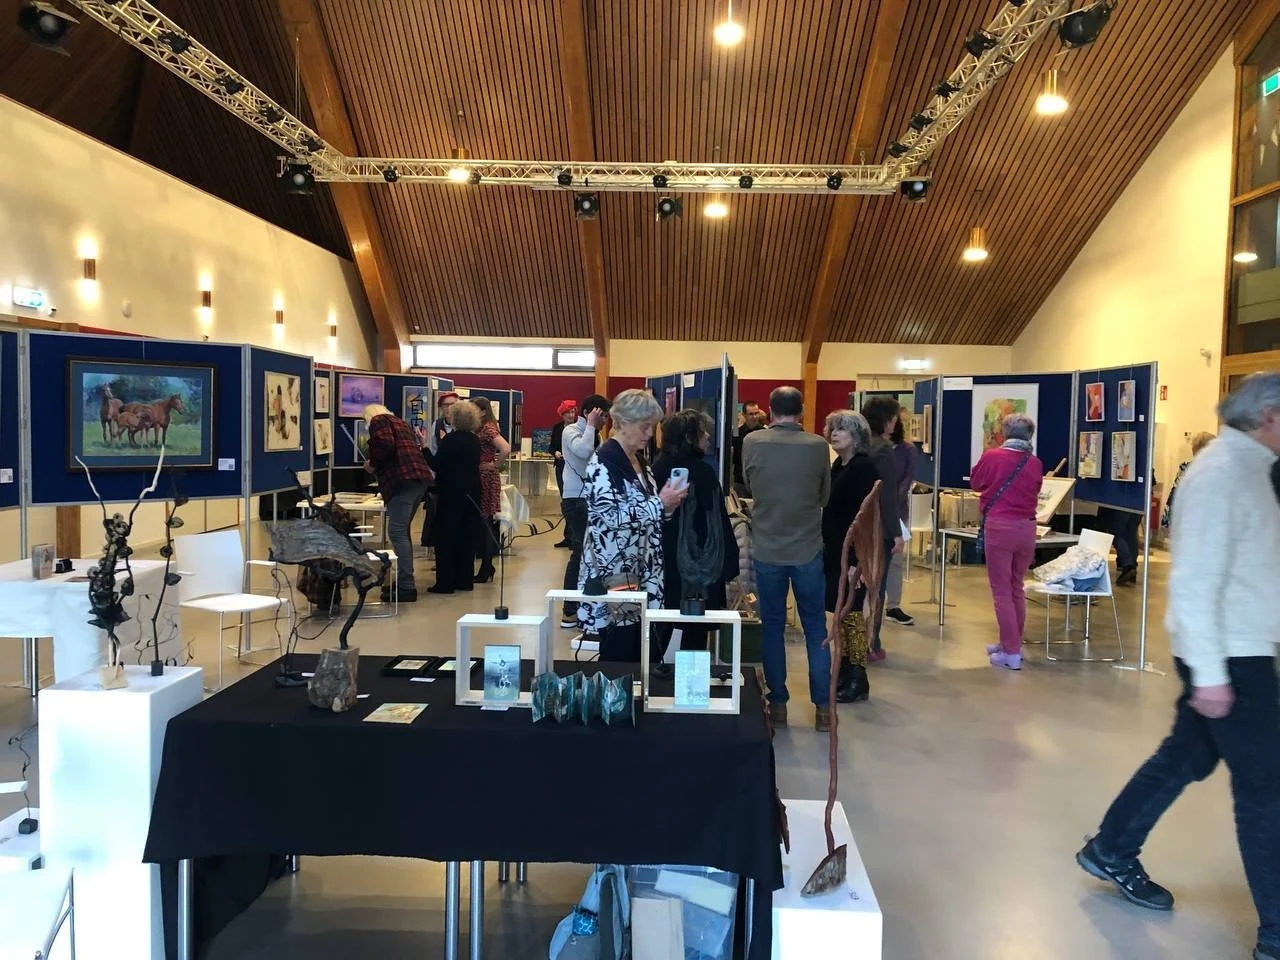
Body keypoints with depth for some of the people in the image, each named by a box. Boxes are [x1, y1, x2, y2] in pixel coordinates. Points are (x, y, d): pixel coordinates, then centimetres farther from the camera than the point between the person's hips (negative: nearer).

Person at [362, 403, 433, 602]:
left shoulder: (378, 420, 5)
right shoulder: (401, 423, 30)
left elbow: (385, 445, -13)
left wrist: (373, 464, 2)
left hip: (402, 480, -9)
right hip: (420, 478, 9)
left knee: (397, 532, -9)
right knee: (402, 531, 16)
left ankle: (407, 586, -12)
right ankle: (403, 581, 21)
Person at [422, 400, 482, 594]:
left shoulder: (450, 439, -13)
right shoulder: (475, 440, 8)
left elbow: (435, 464, -13)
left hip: (452, 494, -7)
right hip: (472, 492, 7)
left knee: (446, 537, 0)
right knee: (467, 537, 11)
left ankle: (445, 583, 1)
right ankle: (465, 579, 16)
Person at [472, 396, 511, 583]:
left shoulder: (488, 428, -13)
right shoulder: (478, 429, 14)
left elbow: (506, 449, -27)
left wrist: (493, 464, -17)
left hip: (487, 479, -9)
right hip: (477, 478, 9)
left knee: (485, 521, -3)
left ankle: (486, 570, 5)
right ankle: (486, 567, 20)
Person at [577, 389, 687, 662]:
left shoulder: (639, 460, 13)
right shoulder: (603, 462, -14)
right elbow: (610, 516, -23)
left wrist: (669, 503, 2)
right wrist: (660, 503, -20)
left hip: (640, 573, 8)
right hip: (613, 575, -8)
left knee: (638, 657, 12)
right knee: (618, 661, -1)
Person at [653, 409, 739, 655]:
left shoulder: (658, 468, 1)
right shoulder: (703, 471, -16)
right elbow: (716, 522, -14)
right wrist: (727, 562, -8)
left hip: (664, 559, 6)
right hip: (698, 562, -6)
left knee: (660, 627, 15)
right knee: (695, 628, 5)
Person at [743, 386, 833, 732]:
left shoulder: (752, 443, -7)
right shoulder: (818, 446, -8)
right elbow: (825, 496, 6)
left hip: (767, 548, 0)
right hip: (808, 548, 0)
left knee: (772, 626, 12)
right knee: (816, 628, 10)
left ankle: (778, 703, 17)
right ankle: (822, 707, 14)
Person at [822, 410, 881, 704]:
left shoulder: (864, 468, -13)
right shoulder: (837, 466, 12)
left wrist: (857, 560, -22)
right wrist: (826, 545, 13)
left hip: (853, 552, -8)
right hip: (834, 550, 8)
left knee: (850, 611, -2)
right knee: (839, 610, 12)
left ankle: (858, 679, 8)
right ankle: (844, 670, 23)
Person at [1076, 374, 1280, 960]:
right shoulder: (1223, 474, -20)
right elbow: (1194, 582, -24)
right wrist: (1209, 673, -23)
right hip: (1229, 656, -9)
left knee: (1186, 758, 18)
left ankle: (1110, 852, 33)